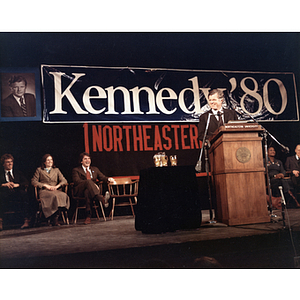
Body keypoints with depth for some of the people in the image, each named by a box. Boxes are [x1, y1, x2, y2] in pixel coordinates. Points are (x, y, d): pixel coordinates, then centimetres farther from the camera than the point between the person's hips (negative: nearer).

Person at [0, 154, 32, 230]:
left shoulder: (18, 173, 27)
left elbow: (26, 183, 10)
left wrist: (16, 185, -9)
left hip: (18, 196, 1)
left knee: (24, 194, -35)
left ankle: (26, 221, -36)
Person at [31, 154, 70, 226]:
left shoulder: (56, 170, 26)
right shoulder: (39, 170, 19)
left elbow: (64, 181, 15)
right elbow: (33, 181, 7)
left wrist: (57, 186, -6)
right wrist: (45, 185, -5)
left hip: (56, 190, 3)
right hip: (44, 191, -3)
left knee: (64, 195, -35)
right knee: (54, 196, -39)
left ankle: (55, 218, -29)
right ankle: (54, 220, -32)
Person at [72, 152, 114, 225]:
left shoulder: (95, 169, 29)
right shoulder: (76, 170, 14)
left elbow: (102, 177, 16)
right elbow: (77, 181, -7)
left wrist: (108, 179, -11)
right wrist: (91, 183, -21)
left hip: (89, 190, 3)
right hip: (80, 191, -2)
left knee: (87, 192, -38)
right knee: (88, 181, -37)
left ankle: (88, 217, -48)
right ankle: (102, 199, -58)